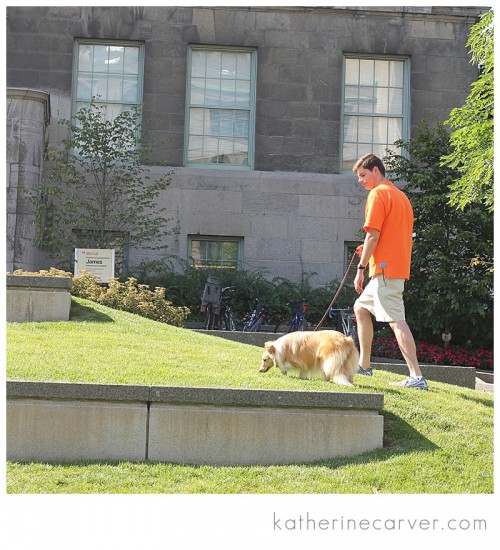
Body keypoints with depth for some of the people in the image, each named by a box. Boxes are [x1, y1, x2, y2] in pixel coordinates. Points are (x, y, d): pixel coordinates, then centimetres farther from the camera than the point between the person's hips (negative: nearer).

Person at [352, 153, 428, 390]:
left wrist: (361, 268, -13)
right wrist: (369, 249, 16)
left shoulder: (378, 194, -8)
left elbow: (373, 234, -16)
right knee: (361, 307, 21)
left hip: (386, 268, -10)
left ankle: (417, 377, -19)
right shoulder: (400, 195, 20)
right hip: (399, 266, 10)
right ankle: (364, 365, 24)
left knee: (397, 321, -13)